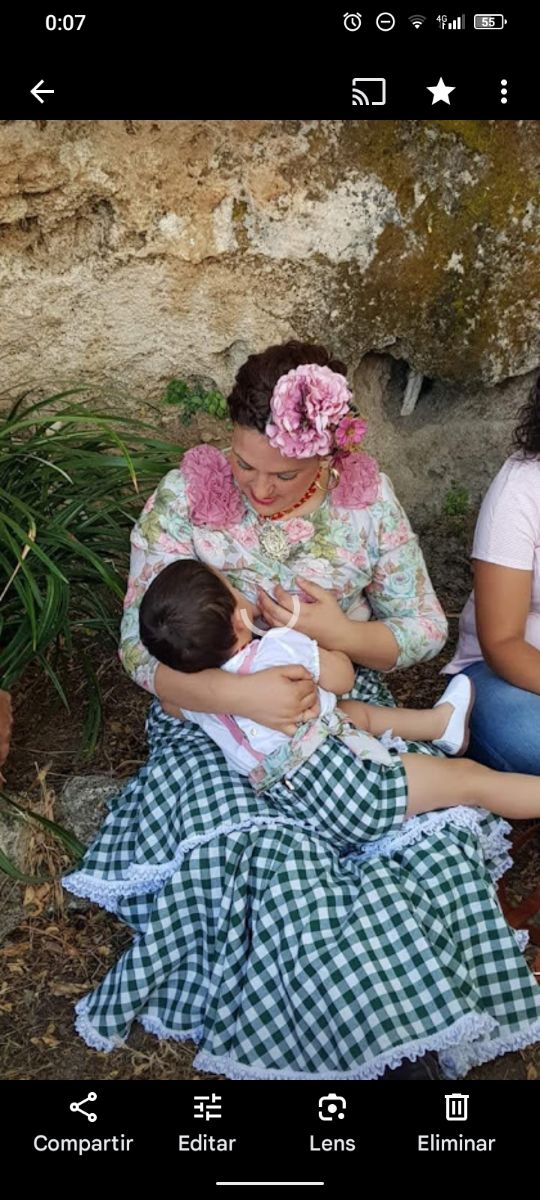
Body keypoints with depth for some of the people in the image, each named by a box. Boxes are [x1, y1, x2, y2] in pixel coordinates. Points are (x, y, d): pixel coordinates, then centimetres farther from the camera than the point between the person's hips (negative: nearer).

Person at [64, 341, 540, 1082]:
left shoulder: (367, 495, -5)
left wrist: (342, 633, -20)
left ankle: (414, 1042, -5)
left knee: (436, 836, -23)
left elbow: (425, 627, 2)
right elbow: (141, 647, -13)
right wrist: (241, 694, -31)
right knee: (275, 864, -28)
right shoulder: (184, 499, -11)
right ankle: (383, 1047, -9)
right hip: (216, 717, -1)